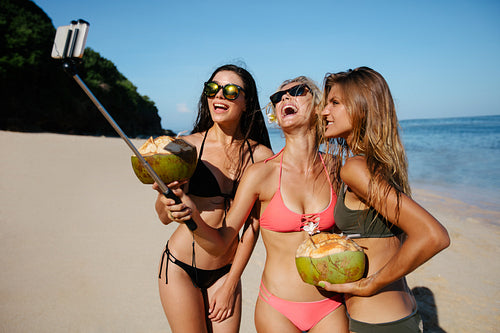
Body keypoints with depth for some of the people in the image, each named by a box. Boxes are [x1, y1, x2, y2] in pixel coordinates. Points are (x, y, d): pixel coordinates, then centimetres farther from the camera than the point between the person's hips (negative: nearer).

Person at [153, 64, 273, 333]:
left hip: (226, 270, 2)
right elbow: (165, 217, -7)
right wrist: (166, 197, -27)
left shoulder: (261, 156, -6)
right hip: (180, 267, -1)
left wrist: (231, 281, 0)